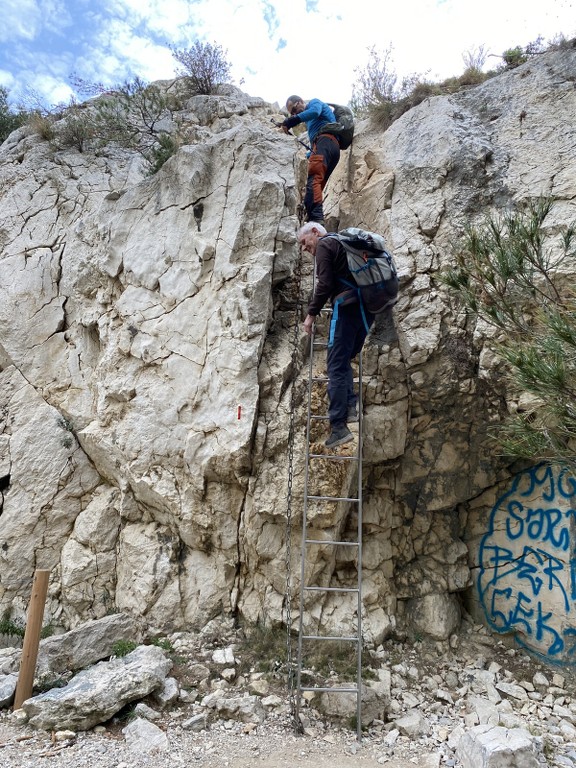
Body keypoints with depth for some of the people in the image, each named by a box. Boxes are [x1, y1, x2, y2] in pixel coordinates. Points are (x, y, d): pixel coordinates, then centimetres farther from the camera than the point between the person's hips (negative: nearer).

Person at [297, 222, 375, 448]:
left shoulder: (324, 245, 2)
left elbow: (325, 284, -9)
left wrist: (311, 313, -4)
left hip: (347, 306, -9)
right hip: (368, 306, 9)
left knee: (336, 365, -9)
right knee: (344, 360, 17)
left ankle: (338, 427, -13)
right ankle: (350, 405, 3)